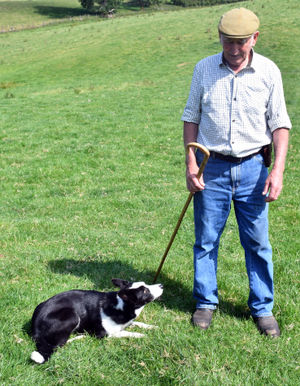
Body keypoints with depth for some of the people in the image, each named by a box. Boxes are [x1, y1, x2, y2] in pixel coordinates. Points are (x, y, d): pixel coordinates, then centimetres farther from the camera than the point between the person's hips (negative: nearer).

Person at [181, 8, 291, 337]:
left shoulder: (268, 71, -1)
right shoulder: (204, 69, 2)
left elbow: (279, 123, 2)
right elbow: (191, 117, 7)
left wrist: (278, 170, -7)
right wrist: (191, 163, -1)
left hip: (252, 167, 0)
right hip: (211, 167, 1)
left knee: (258, 243, 4)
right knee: (206, 240, 7)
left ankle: (262, 307, 20)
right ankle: (205, 303, 23)